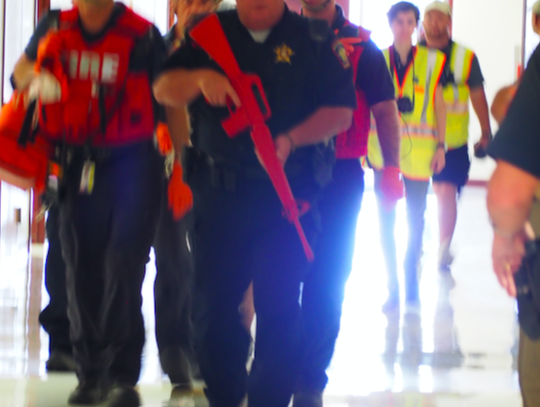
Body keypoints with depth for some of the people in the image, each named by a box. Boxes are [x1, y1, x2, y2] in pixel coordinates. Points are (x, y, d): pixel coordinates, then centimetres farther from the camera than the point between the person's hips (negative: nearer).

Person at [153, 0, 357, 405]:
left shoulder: (316, 40, 3)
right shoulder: (209, 34, 9)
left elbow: (340, 110, -2)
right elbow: (164, 89, 1)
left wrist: (290, 140, -17)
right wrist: (200, 79, -21)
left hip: (287, 192, -2)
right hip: (218, 190, 3)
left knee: (279, 303, -8)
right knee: (213, 302, 6)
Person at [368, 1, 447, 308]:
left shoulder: (432, 61, 4)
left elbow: (439, 105, 7)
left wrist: (440, 146, 1)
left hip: (419, 153, 0)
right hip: (383, 152, 1)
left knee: (416, 219, 3)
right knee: (386, 220, 2)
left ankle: (412, 283, 17)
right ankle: (393, 288, 10)